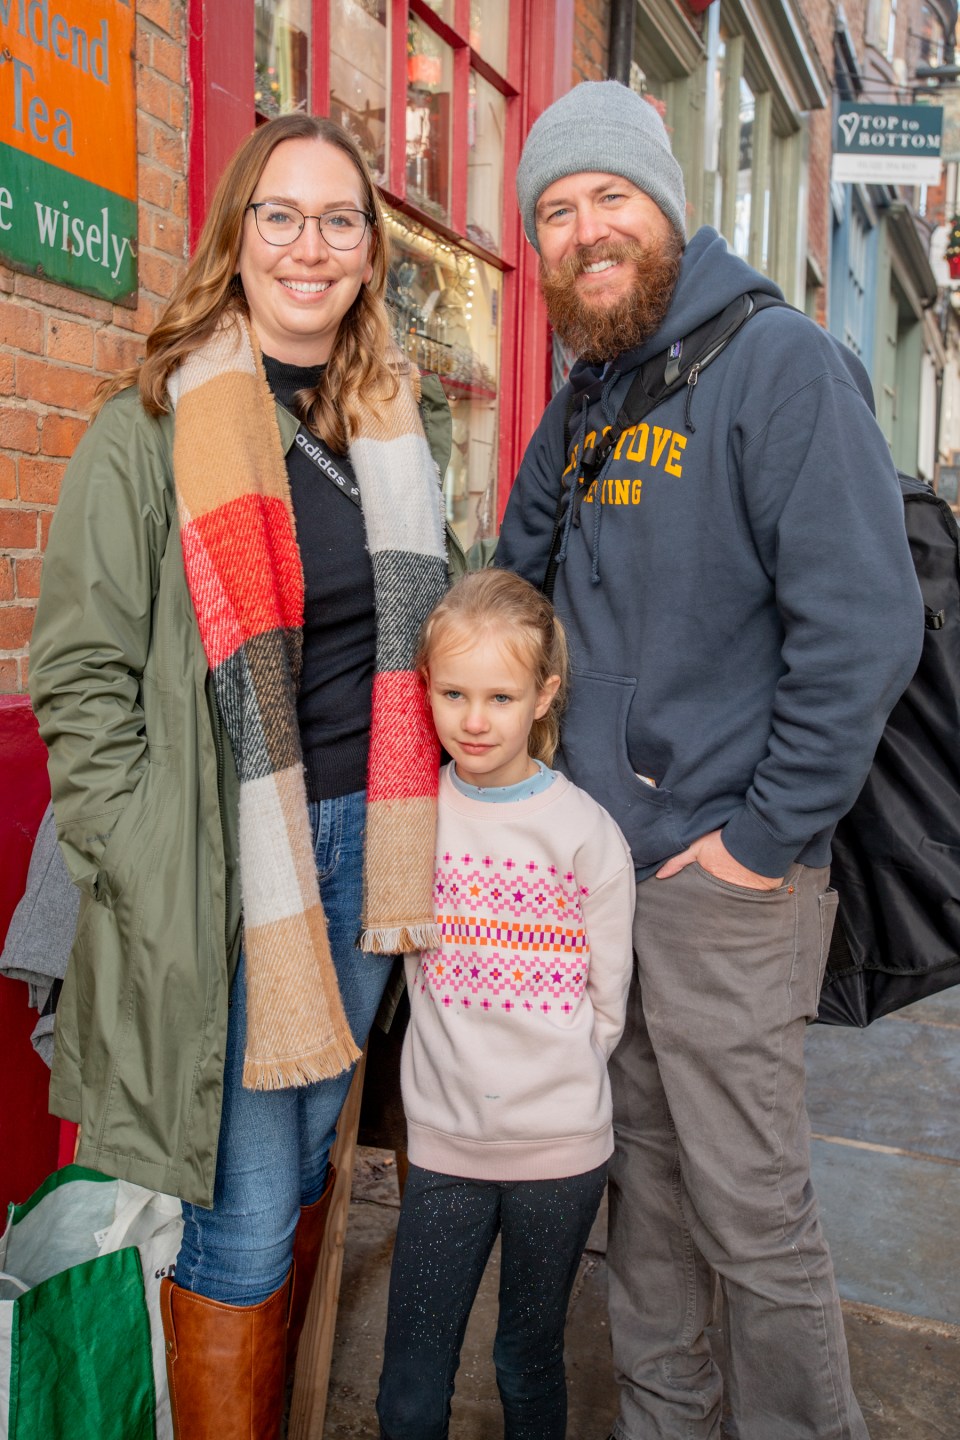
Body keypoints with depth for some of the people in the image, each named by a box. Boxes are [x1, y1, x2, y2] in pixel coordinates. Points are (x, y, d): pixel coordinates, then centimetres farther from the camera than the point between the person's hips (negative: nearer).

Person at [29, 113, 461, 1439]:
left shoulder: (397, 427, 11)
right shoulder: (152, 428, -8)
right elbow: (80, 675, -8)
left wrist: (408, 822, 14)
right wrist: (149, 869, -13)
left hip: (364, 841, 6)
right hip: (227, 866, -5)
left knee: (307, 1157, 19)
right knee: (244, 1211, 2)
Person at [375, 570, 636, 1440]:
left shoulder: (586, 831, -10)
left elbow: (607, 999, -2)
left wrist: (554, 1083, -3)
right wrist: (460, 1068, 2)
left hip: (560, 1144, -1)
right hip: (444, 1136, 2)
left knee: (530, 1361, 17)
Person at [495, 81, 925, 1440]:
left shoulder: (780, 362, -10)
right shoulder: (584, 400, 13)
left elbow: (866, 622, -18)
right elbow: (516, 572, 25)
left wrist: (768, 836, -17)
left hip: (724, 879, -7)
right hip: (596, 865, 7)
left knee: (752, 1211, 4)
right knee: (643, 1174, 19)